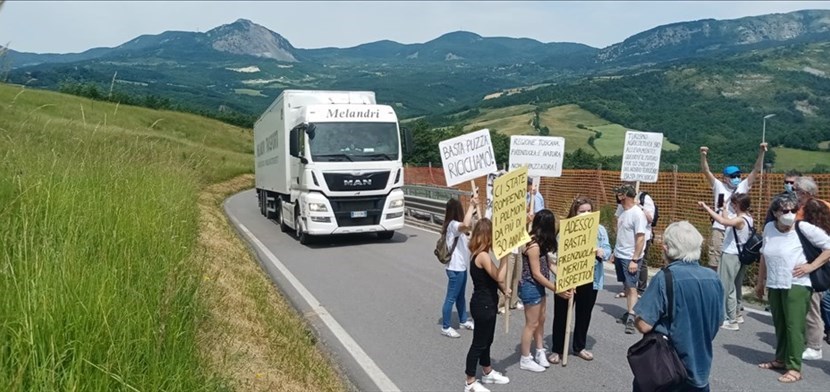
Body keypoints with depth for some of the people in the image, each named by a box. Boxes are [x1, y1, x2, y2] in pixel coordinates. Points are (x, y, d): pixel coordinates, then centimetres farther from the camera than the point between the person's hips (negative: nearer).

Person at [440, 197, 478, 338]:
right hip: (455, 268, -10)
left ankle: (463, 321, 38)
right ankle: (445, 327, 9)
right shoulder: (453, 225, -22)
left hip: (461, 266, 10)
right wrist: (471, 206, -37)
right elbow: (466, 225, -43)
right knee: (451, 298, -1)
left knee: (460, 296, 23)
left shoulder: (455, 225, 10)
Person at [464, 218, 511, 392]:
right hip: (483, 306, -10)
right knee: (479, 343, 2)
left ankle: (488, 373, 40)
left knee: (487, 340, 23)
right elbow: (500, 277, -27)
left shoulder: (480, 254, 7)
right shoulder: (483, 256, -25)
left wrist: (504, 289, 1)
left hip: (486, 304, 10)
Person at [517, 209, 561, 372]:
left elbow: (547, 263, 8)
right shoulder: (533, 245, -25)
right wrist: (556, 289, -19)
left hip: (538, 286, 9)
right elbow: (536, 274, -22)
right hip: (530, 287, -9)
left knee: (541, 321, 19)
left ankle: (540, 353, 33)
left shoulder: (539, 242, 5)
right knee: (532, 324, 3)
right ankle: (525, 360, 17)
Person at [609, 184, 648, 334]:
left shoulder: (637, 213, -18)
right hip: (619, 256, 8)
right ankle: (629, 313, 22)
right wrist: (615, 252, 17)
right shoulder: (623, 211, 8)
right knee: (626, 286, 14)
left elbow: (640, 238, -20)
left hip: (630, 258, -8)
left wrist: (635, 260, -22)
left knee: (631, 287, -6)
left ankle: (631, 318, -6)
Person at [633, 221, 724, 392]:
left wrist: (637, 319, -1)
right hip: (700, 366, 5)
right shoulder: (713, 278, -5)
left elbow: (644, 325, -22)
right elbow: (718, 321, 8)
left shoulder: (665, 278, -22)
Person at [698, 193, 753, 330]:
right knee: (736, 287, 21)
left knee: (728, 288, -1)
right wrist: (723, 209, 17)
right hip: (739, 256, 9)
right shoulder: (748, 218, 6)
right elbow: (727, 223, 16)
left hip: (731, 256, -9)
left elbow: (723, 222, -41)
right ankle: (737, 315, 34)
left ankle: (732, 321, 3)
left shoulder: (740, 220, -21)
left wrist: (706, 208, -40)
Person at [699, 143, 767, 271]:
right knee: (714, 263, 3)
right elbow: (706, 171, -9)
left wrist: (761, 152, -12)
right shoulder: (719, 186, 1)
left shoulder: (743, 186, 6)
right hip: (719, 230, -2)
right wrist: (703, 155, -24)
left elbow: (756, 170, 0)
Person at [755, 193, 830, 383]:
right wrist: (760, 282, 19)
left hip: (797, 286, -5)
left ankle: (794, 368, 4)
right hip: (774, 286, 5)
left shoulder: (804, 228, -11)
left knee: (794, 326, -3)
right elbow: (764, 257, 15)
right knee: (779, 325, 15)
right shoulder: (769, 228, 4)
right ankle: (780, 359, 29)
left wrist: (812, 266, -11)